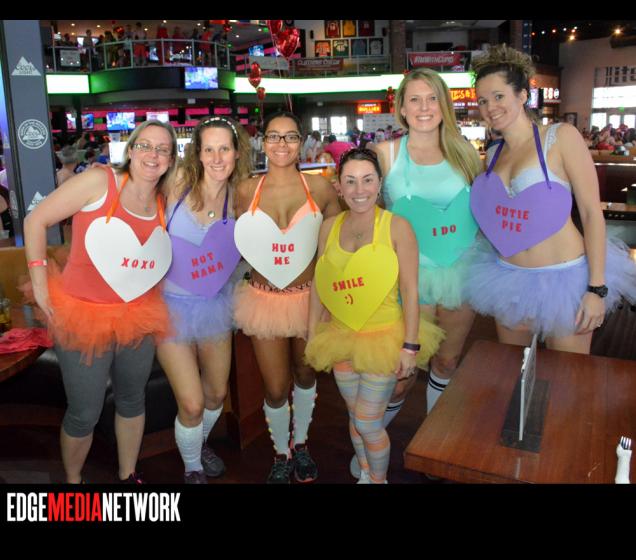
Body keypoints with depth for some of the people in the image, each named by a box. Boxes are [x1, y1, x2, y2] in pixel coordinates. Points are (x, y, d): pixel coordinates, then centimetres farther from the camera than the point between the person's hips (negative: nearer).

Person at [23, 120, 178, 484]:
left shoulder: (165, 205, 2)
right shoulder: (99, 181, -12)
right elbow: (36, 221, -7)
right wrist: (40, 280, -9)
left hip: (139, 320, 5)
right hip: (83, 317, -5)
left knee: (133, 401, 19)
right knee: (84, 414, 7)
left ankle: (129, 476, 41)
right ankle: (72, 480, 35)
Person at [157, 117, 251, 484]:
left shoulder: (240, 197, -6)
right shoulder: (179, 185, -13)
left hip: (216, 305, 3)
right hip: (173, 305, -3)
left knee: (217, 394, 19)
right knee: (192, 404, 0)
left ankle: (202, 440, 52)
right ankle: (192, 468, 31)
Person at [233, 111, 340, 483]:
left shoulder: (319, 187, -6)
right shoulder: (247, 190, -4)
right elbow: (239, 240, 7)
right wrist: (257, 258, -9)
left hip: (309, 297, 0)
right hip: (264, 297, 0)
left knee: (305, 374, 19)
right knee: (276, 389, 5)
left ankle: (300, 443, 44)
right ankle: (282, 454, 33)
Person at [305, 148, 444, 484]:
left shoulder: (397, 227, -13)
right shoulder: (329, 227, 0)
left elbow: (410, 290, -13)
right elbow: (319, 284, 6)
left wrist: (410, 345, -14)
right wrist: (312, 334, 8)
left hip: (384, 337, -4)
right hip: (341, 337, 4)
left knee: (367, 421, 2)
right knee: (355, 416, 17)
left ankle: (380, 479, 30)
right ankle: (365, 475, 42)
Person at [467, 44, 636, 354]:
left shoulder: (561, 137, -8)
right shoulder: (493, 154, 8)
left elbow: (592, 212, -11)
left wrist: (597, 288, -15)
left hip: (565, 279, -5)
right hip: (509, 280, 5)